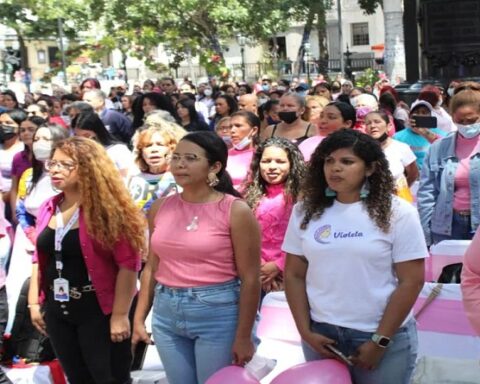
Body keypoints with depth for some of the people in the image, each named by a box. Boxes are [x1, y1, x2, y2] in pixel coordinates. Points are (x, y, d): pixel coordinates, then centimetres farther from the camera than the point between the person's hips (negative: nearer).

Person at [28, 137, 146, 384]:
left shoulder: (108, 208, -14)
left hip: (98, 310, -7)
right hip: (57, 310, 7)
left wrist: (119, 315, -20)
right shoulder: (49, 209, 7)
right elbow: (40, 259, 14)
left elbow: (128, 263, -18)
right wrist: (34, 302, 9)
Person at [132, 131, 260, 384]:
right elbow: (152, 267, 12)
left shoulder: (235, 211, -10)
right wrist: (139, 318, 9)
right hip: (166, 314, 5)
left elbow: (250, 279, -10)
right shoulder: (160, 208, 5)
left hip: (217, 314, -5)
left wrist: (243, 337, -11)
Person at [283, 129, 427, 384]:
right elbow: (294, 275, 5)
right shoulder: (305, 212, 3)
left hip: (383, 337, -3)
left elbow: (411, 282, -8)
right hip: (321, 334, 3)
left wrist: (380, 341, -11)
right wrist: (305, 331, -3)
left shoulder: (397, 213, -7)